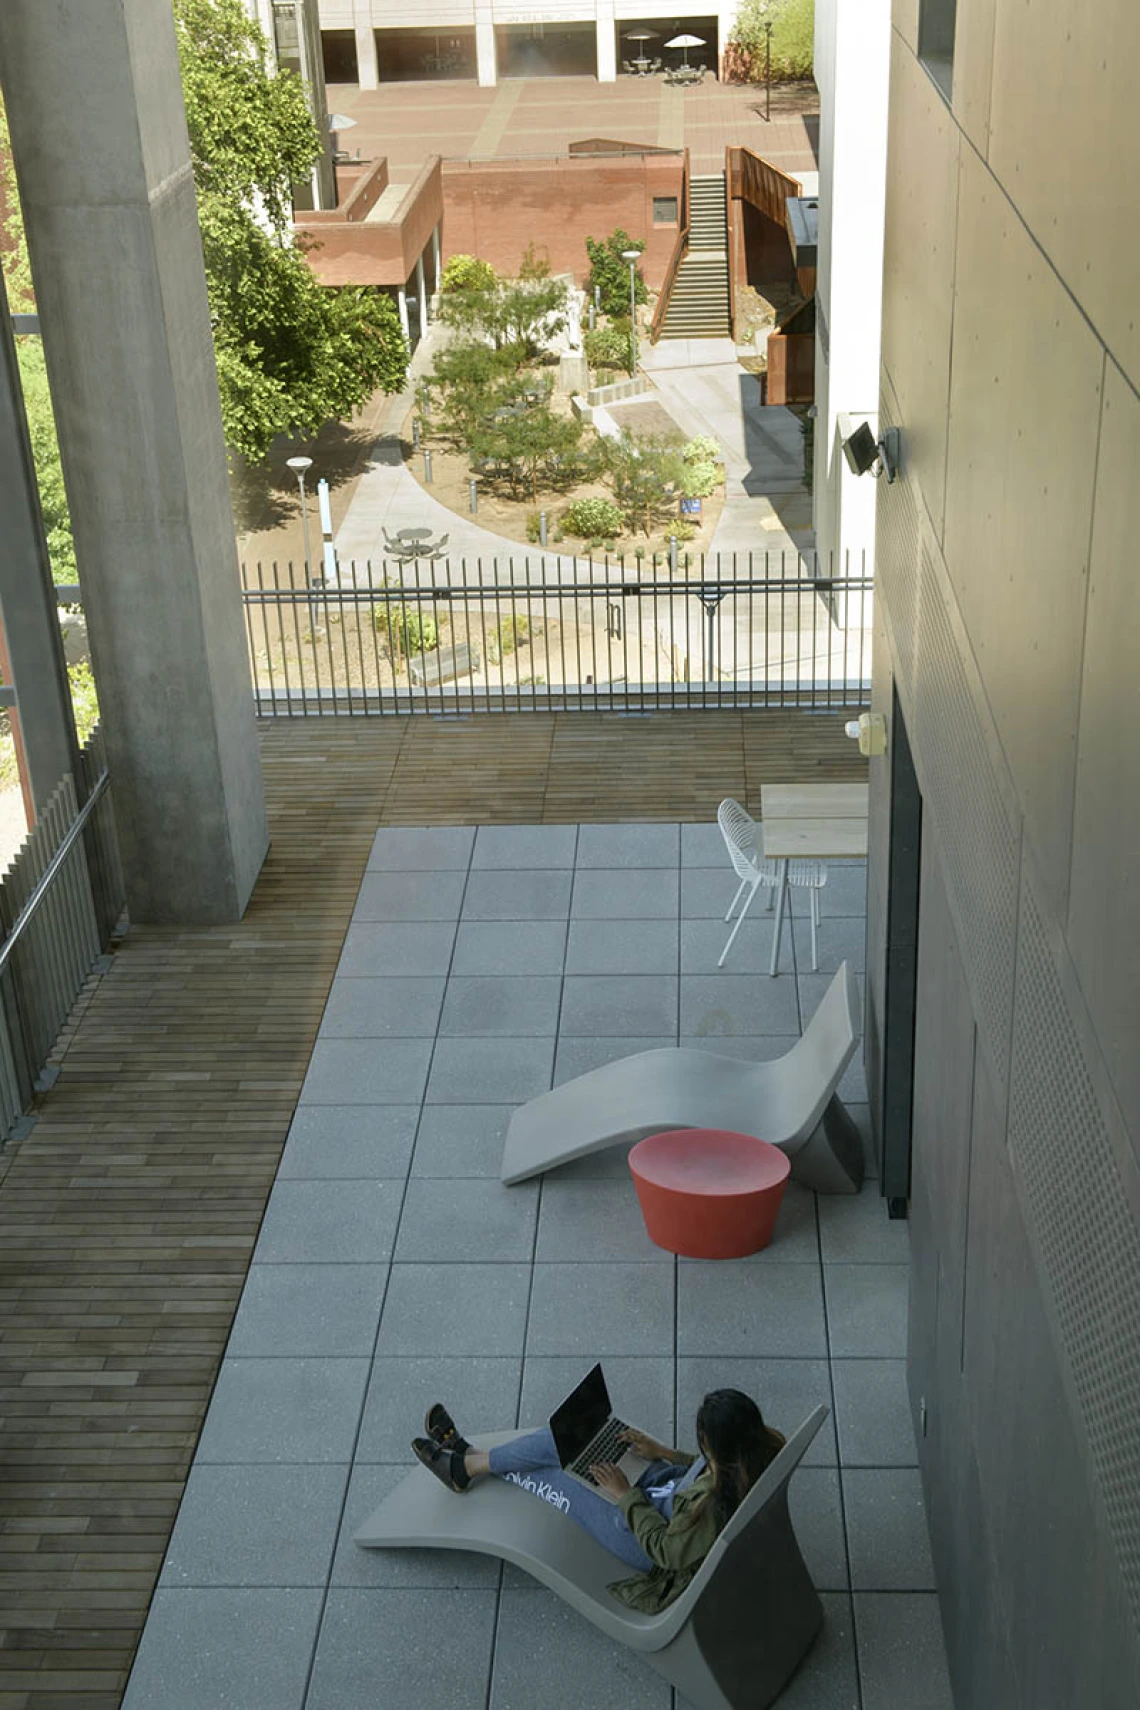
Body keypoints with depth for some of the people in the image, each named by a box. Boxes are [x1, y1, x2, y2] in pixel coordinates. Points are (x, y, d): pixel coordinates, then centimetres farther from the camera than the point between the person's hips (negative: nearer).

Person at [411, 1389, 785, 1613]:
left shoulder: (712, 1506, -43)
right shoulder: (760, 1448, -22)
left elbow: (667, 1551, -26)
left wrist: (626, 1497, -17)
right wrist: (666, 1453, 2)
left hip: (648, 1537, -7)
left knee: (551, 1479, 2)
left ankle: (463, 1468, 30)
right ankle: (468, 1459, 24)